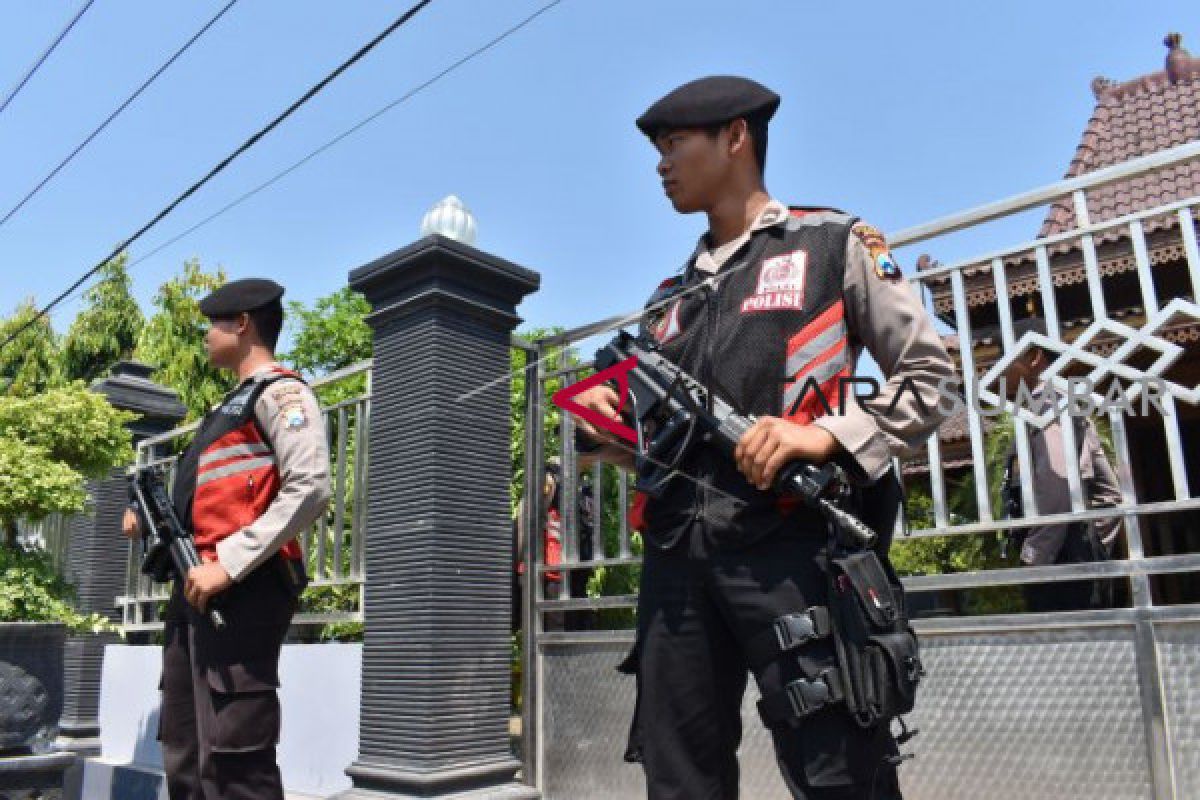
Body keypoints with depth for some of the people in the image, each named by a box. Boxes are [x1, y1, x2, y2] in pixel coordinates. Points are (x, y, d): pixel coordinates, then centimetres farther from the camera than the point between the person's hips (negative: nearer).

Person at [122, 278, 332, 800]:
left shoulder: (279, 391, -4)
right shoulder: (234, 406, 27)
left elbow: (309, 490, -19)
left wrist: (228, 565, -22)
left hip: (242, 590, -10)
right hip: (198, 588, 10)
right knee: (185, 753, 13)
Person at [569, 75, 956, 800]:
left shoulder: (834, 244, 9)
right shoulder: (670, 298, 24)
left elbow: (928, 376, 3)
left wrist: (824, 436, -12)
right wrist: (612, 429, 2)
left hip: (791, 545, -5)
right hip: (676, 556, 6)